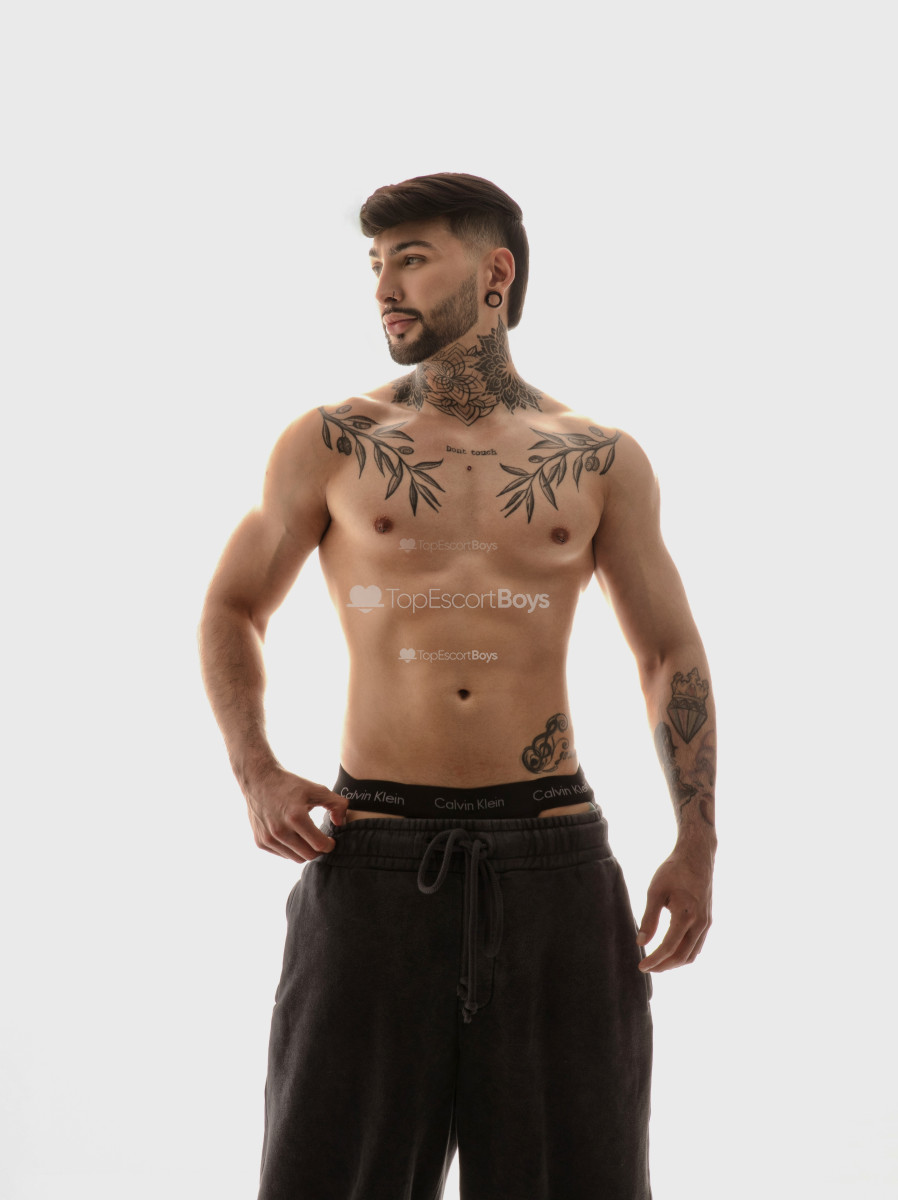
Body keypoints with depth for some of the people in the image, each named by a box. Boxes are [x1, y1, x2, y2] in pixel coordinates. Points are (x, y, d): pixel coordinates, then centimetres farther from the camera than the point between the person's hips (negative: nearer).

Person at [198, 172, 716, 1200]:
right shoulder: (329, 447, 5)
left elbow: (671, 654, 15)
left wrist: (696, 843, 6)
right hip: (375, 855, -1)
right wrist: (256, 775, -1)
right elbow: (231, 609, 15)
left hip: (554, 854, 1)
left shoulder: (601, 462, 7)